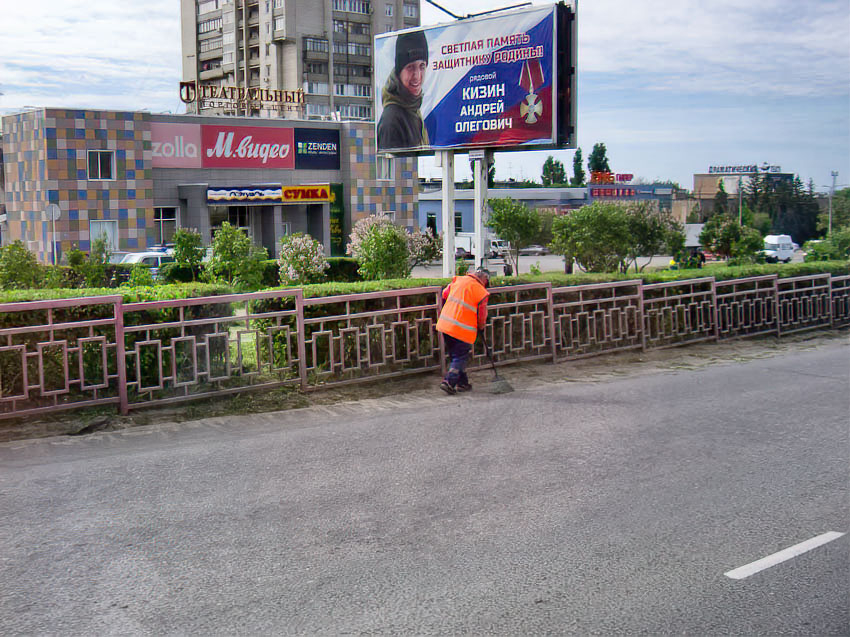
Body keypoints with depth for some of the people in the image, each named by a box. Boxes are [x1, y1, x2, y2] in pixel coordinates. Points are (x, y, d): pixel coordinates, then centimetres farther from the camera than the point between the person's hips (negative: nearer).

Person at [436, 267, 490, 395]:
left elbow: (444, 295, 18)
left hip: (445, 324, 6)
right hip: (462, 329, -6)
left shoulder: (457, 280, 6)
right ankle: (449, 382, -7)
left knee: (455, 355, 17)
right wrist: (481, 327, 19)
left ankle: (462, 383, 24)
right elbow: (482, 315, 0)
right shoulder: (481, 292, -8)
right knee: (460, 357, 5)